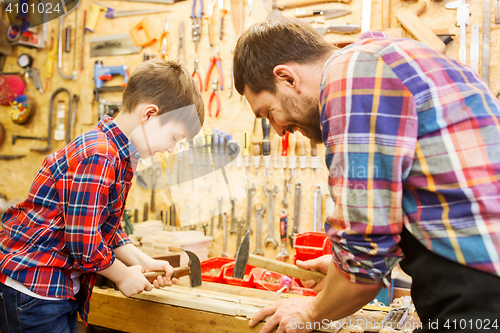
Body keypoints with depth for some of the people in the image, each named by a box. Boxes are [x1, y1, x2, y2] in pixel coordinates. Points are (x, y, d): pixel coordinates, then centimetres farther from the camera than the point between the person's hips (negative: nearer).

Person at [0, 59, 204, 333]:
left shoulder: (120, 155, 7)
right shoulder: (98, 158, -26)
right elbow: (84, 243, -25)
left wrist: (142, 261, 4)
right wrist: (123, 275, -9)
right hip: (33, 290, -10)